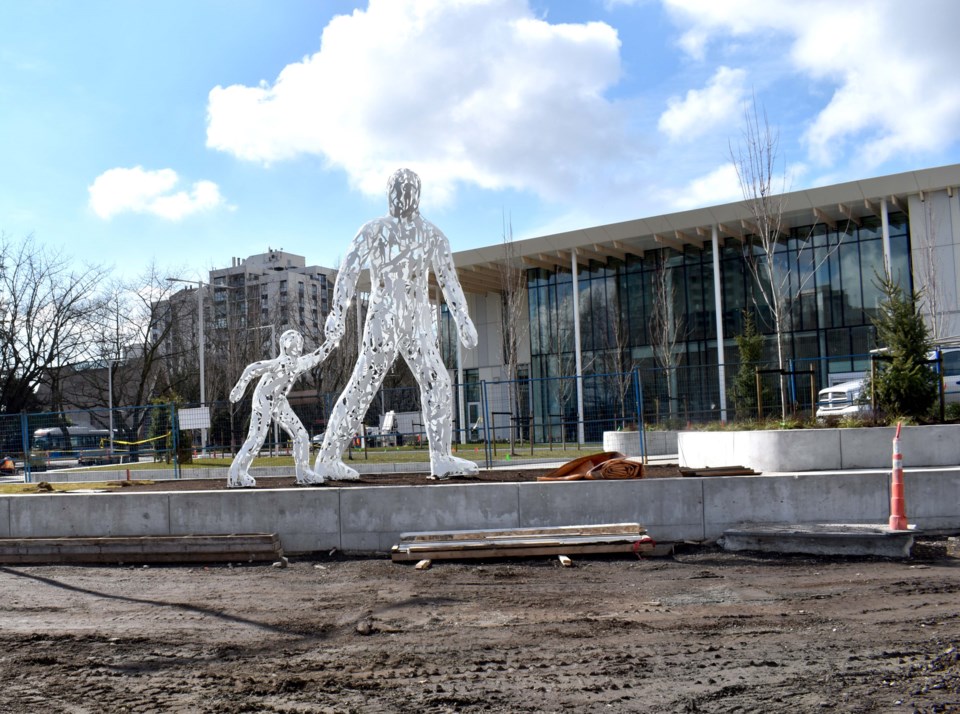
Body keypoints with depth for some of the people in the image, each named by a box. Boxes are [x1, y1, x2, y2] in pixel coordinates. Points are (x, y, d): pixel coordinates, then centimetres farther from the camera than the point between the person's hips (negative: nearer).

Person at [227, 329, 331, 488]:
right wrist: (240, 388, -25)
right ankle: (236, 475, -5)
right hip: (264, 400, -8)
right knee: (256, 438, -12)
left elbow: (317, 356, 14)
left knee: (301, 435, 4)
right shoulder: (281, 363, -25)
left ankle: (303, 472, 12)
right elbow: (252, 368, -25)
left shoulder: (300, 363, -1)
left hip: (279, 402, 8)